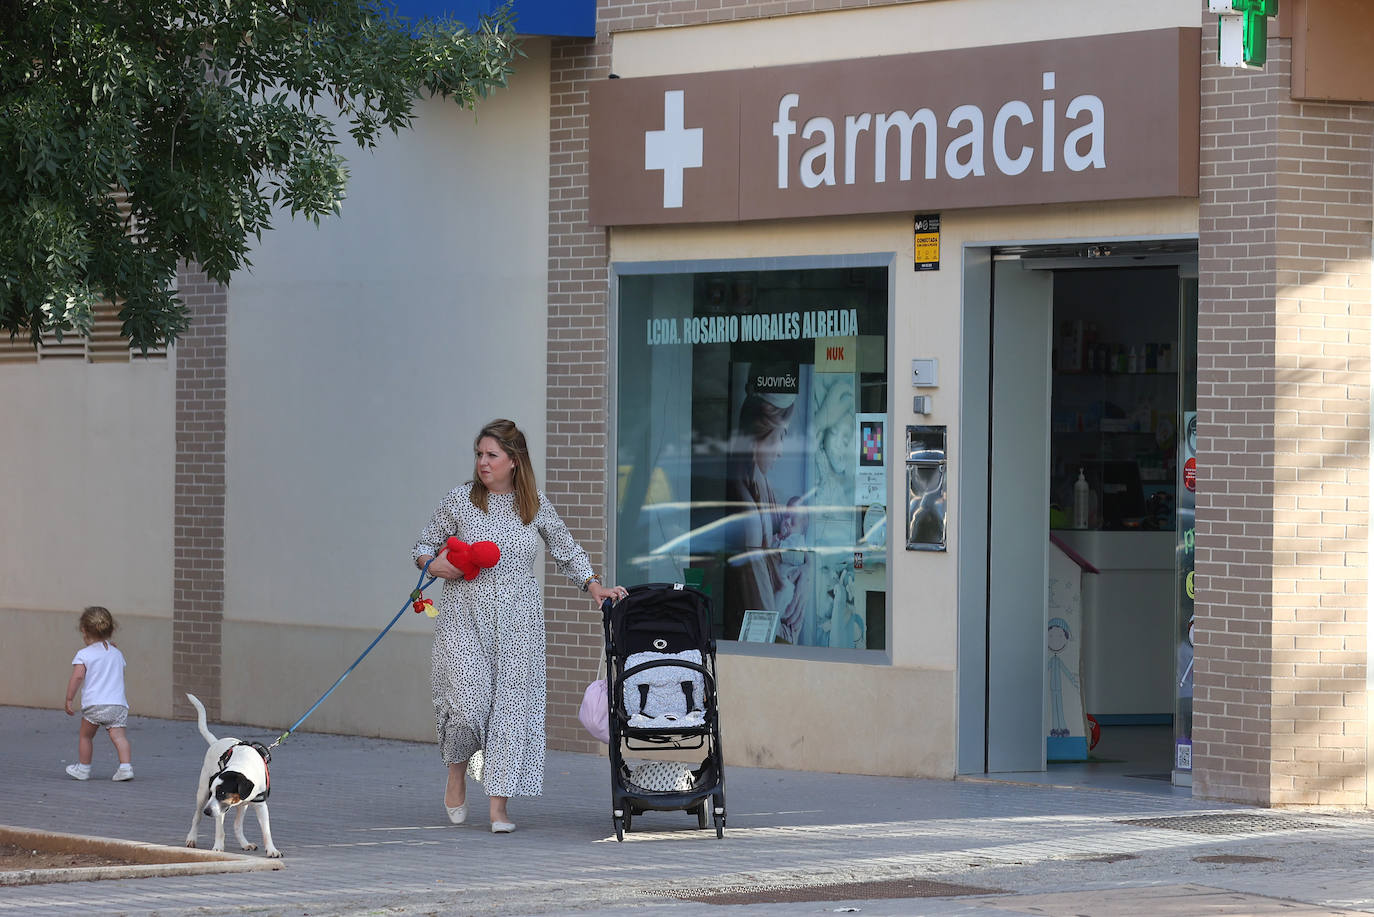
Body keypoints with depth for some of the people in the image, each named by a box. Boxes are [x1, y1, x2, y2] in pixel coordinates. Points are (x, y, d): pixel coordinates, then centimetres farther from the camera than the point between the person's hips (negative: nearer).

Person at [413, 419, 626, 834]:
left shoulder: (536, 506, 5)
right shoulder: (460, 500, 2)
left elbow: (566, 551, 17)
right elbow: (424, 546, 11)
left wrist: (593, 585, 6)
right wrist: (433, 563, -10)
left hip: (517, 621, 1)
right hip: (464, 615, -1)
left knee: (512, 705, -4)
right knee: (467, 699, -13)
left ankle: (499, 804, 0)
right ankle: (457, 775, 16)